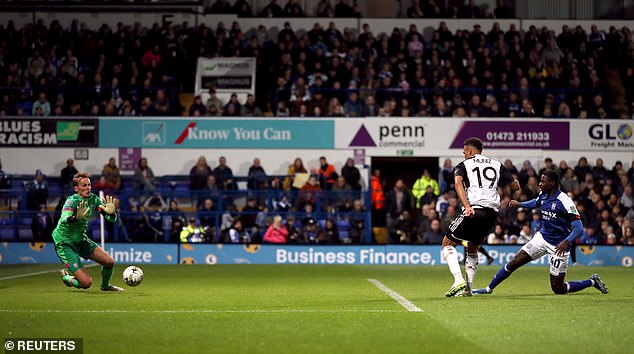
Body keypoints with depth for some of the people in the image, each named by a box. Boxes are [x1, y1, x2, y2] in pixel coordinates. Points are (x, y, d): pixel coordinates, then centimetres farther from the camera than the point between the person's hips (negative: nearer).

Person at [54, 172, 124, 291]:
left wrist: (111, 213, -31)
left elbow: (111, 219, -8)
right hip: (64, 243, -7)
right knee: (86, 282, -16)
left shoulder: (93, 199, -5)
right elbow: (64, 220, -42)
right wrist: (76, 218, -63)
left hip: (81, 239, 7)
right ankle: (66, 276, 17)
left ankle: (105, 286, 32)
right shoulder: (72, 201, -24)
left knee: (109, 262, 1)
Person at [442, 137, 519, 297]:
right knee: (472, 248, 25)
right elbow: (515, 186, 22)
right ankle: (468, 288, 13)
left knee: (447, 243, 10)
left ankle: (458, 280, -11)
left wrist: (467, 206, -23)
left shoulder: (463, 165, 10)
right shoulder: (497, 165, 21)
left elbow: (458, 182, -12)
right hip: (492, 212, 5)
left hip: (473, 210, -5)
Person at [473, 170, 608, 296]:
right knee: (514, 263, -4)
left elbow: (579, 228, -24)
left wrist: (566, 242, -39)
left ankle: (592, 282, 16)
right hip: (542, 237, 7)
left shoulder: (564, 201, -21)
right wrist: (519, 204, 21)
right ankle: (489, 288, 9)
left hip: (558, 245, -7)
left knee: (558, 289, -3)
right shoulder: (543, 196, 2)